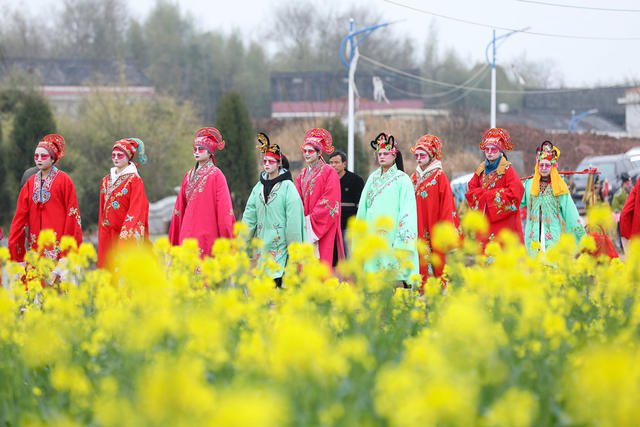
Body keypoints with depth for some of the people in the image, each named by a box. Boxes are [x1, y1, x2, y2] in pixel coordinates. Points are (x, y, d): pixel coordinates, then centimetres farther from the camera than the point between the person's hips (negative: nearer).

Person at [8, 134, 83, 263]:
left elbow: (72, 213, -3)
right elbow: (21, 213, 12)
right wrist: (13, 241, 6)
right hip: (36, 241, 5)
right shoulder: (31, 182, 13)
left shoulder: (64, 180, -1)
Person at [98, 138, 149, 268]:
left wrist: (124, 237, -20)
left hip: (127, 232, -6)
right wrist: (102, 234, 13)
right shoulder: (106, 180, 14)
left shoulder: (134, 180, -5)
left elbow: (135, 210, -12)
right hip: (107, 232, 6)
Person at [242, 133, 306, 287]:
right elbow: (249, 215, 11)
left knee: (276, 279, -13)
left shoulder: (287, 187, -4)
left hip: (280, 243, -5)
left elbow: (293, 220, -8)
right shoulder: (259, 187, 13)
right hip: (262, 243, 5)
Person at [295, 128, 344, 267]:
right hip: (305, 228, 6)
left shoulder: (329, 172, -5)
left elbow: (329, 202, -11)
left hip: (322, 227, -6)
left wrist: (310, 219, -13)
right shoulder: (302, 174, 16)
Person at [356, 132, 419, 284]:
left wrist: (401, 240, -13)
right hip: (373, 235, 5)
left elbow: (407, 209, -6)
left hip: (392, 234, -5)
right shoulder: (373, 178, 15)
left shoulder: (402, 179, -1)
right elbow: (363, 206, 19)